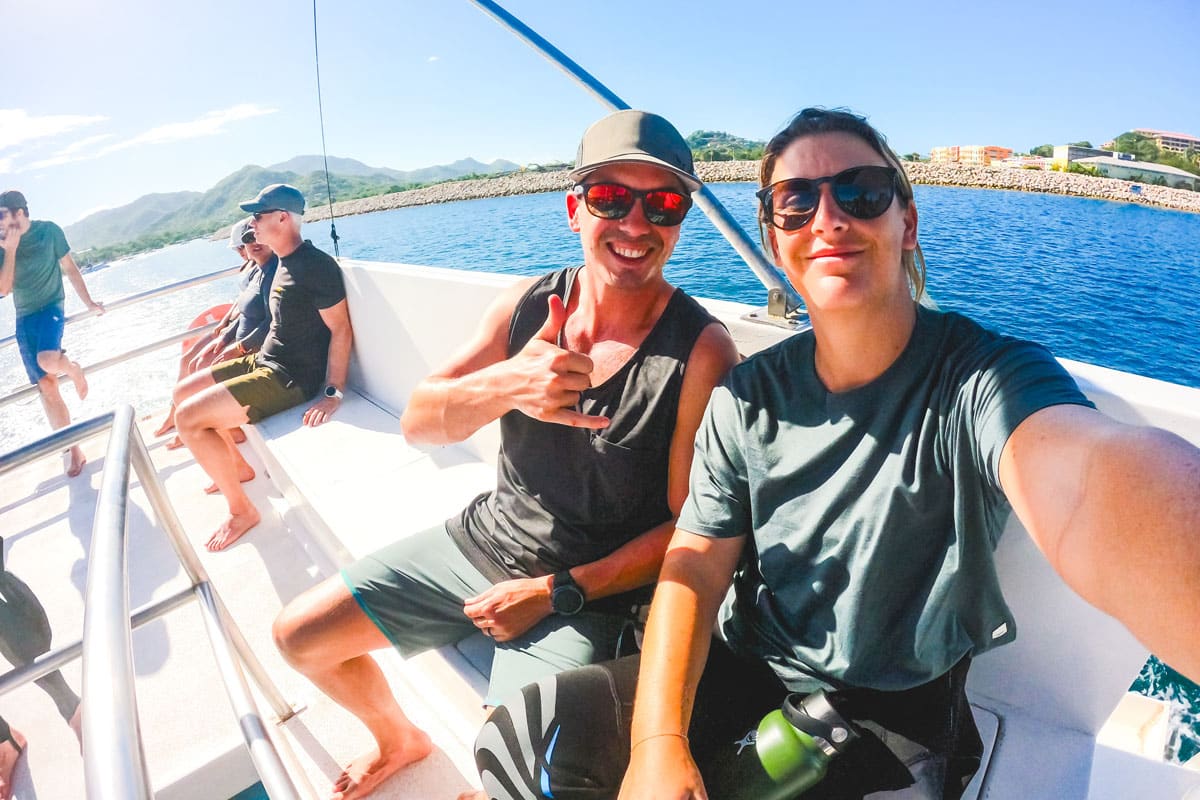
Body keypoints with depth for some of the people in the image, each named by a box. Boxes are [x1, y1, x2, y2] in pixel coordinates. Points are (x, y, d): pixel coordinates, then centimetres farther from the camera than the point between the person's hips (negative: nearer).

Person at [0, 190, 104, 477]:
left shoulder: (49, 231, -4)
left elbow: (70, 268, 7)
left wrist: (88, 302, 10)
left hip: (50, 307, -3)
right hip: (24, 317, 3)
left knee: (47, 360, -34)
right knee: (46, 387, -1)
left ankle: (73, 369, 6)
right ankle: (74, 450, 7)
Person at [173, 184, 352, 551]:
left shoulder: (316, 266, -19)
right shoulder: (284, 263, 11)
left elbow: (341, 330, -22)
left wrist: (333, 394, -25)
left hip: (292, 378, -10)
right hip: (264, 360, 10)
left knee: (189, 418, -16)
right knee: (183, 392, 17)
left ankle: (241, 511, -2)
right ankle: (239, 466, 29)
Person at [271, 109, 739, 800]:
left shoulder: (702, 352, -19)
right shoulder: (529, 304, -6)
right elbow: (418, 425, -8)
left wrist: (556, 593, -16)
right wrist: (504, 386, -30)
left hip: (587, 591, -4)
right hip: (479, 538, 5)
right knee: (300, 635, 11)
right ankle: (399, 739, 41)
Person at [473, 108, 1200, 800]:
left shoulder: (986, 377, -19)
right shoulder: (750, 395, -6)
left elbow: (1082, 479, -44)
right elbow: (697, 564, -6)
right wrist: (658, 740, -20)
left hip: (892, 716, -2)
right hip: (744, 671, 3)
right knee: (523, 738, -9)